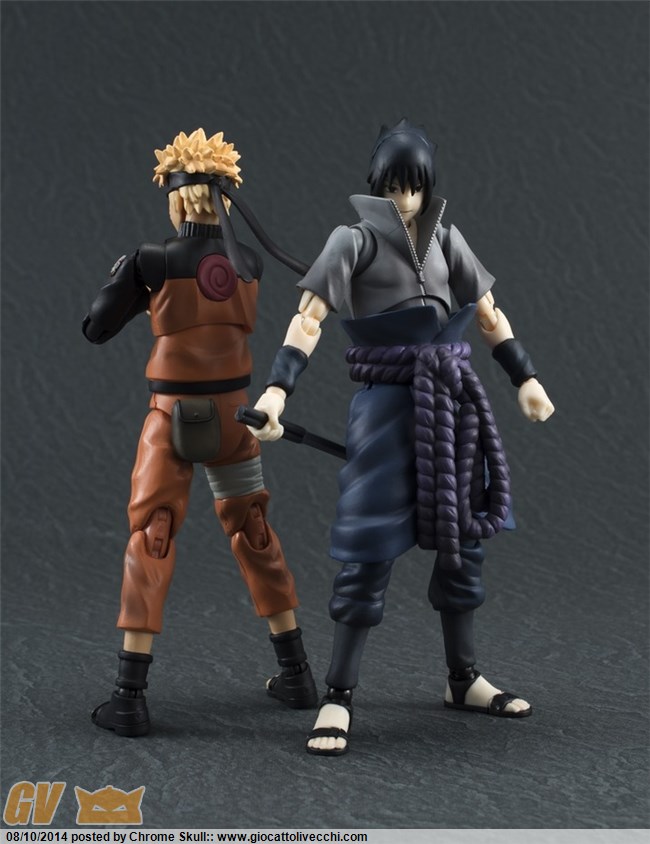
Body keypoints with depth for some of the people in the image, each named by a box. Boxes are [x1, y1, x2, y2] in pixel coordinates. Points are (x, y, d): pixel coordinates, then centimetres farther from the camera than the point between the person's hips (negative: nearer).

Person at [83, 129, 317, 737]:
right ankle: (297, 674, 23)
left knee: (148, 542, 3)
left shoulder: (152, 260, -12)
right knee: (254, 534, 18)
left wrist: (121, 281, 12)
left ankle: (130, 697, -2)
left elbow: (96, 329, -5)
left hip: (173, 419, -4)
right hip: (233, 415, 4)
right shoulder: (249, 264, 0)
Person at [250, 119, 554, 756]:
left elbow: (488, 313, 17)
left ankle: (464, 679, 23)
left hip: (451, 397, 6)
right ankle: (338, 697, -2)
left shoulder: (444, 238, 11)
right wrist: (278, 388, -27)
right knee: (373, 547, -8)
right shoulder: (355, 238, -4)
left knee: (463, 535, 10)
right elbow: (309, 317, -14)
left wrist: (525, 379, 12)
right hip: (388, 398, -6)